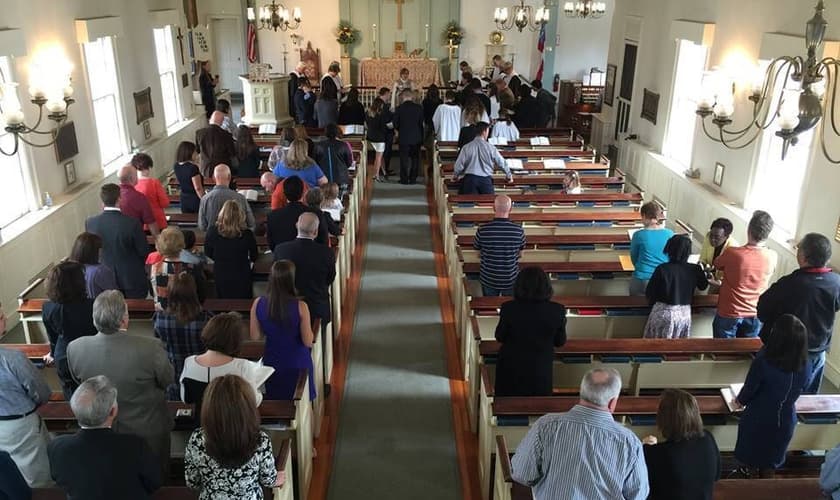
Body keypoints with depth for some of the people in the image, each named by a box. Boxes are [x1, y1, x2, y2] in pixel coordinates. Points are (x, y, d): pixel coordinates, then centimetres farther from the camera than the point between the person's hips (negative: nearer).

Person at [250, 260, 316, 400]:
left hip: (272, 362, 3)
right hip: (297, 363, -3)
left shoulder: (258, 303, -15)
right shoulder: (300, 307, -24)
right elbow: (308, 342, -17)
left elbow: (255, 337, -5)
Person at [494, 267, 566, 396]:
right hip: (540, 371, 1)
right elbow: (560, 342, -2)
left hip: (511, 368, -1)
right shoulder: (557, 310, -16)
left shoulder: (509, 308, -20)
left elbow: (500, 337, -5)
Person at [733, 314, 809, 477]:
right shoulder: (804, 366, -16)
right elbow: (796, 392, 1)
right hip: (785, 421, 4)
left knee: (751, 462, 21)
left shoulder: (763, 362, -31)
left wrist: (739, 400, 7)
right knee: (770, 463, 26)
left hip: (758, 420, -4)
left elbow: (749, 389, -16)